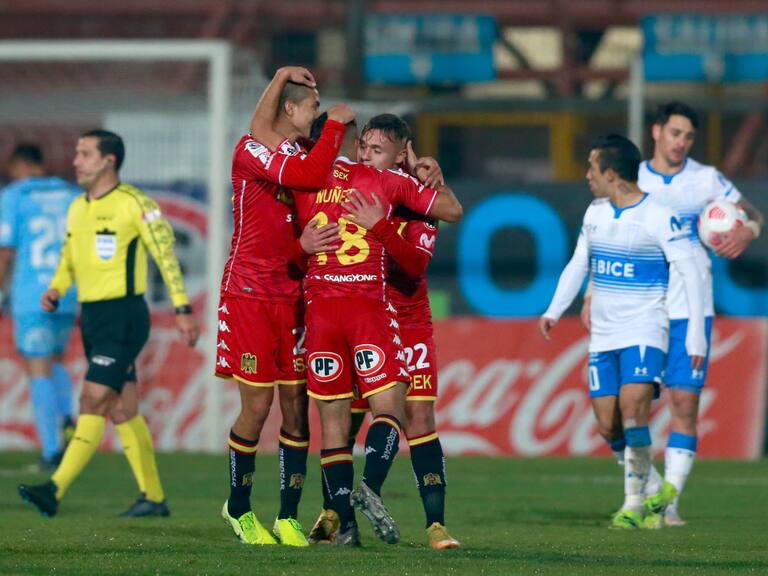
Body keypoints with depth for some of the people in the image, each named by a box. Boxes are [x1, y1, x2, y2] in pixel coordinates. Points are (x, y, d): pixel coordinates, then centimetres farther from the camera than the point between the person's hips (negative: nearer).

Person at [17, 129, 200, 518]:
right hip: (92, 317, 8)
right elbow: (69, 260, 22)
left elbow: (166, 255, -8)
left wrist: (182, 310, -11)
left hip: (123, 317, -8)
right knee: (122, 411, 9)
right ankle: (153, 497, 16)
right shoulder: (77, 209, 13)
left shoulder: (135, 204, -10)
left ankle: (55, 491, -21)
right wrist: (55, 290, 1)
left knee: (93, 403, -14)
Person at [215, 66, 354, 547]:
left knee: (296, 406, 2)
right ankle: (239, 508, 14)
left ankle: (288, 516, 8)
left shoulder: (301, 154, 15)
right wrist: (336, 125, -14)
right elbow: (310, 177, -24)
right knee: (257, 406, -5)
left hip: (292, 296, 7)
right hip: (250, 295, -7)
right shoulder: (252, 150, -10)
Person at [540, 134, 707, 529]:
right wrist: (554, 311, 8)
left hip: (644, 333, -7)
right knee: (607, 423, 0)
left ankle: (635, 503, -15)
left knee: (632, 409, -23)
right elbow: (578, 265, 20)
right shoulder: (595, 213, 10)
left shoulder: (658, 218, -10)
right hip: (603, 335, 7)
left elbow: (690, 273, -10)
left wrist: (696, 333, -14)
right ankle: (653, 495, 17)